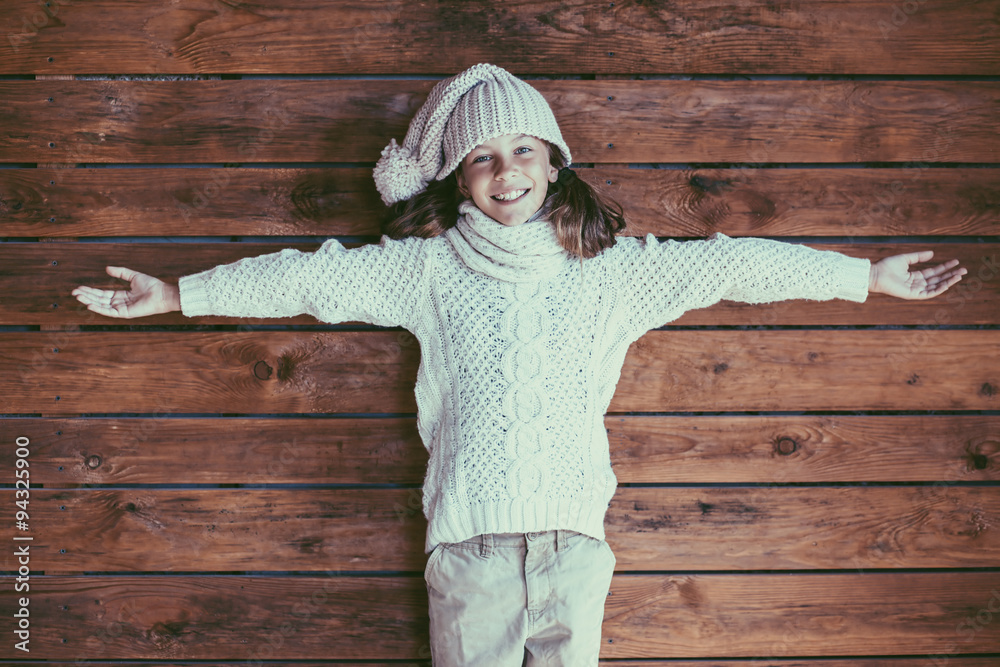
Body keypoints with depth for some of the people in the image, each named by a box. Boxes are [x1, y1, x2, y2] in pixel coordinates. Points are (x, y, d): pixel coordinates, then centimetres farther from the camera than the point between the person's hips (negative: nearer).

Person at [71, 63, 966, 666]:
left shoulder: (612, 268, 9)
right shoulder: (429, 267, 8)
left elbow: (731, 265, 11)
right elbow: (312, 277, 9)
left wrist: (871, 277, 14)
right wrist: (175, 295, 11)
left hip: (574, 536, 1)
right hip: (469, 537, -1)